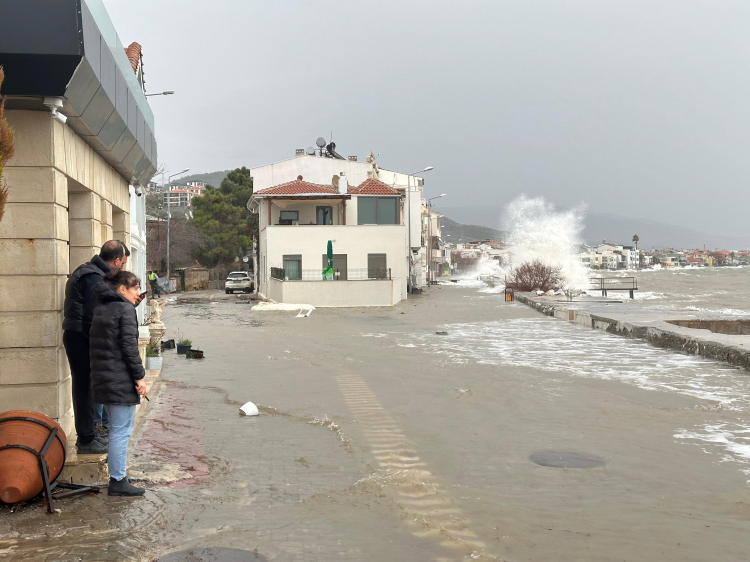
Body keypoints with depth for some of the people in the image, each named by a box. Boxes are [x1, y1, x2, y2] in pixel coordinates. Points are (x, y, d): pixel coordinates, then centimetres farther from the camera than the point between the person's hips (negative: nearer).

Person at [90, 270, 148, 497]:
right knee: (121, 431, -2)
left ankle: (118, 476, 25)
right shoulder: (125, 309, -12)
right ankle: (118, 482, 3)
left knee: (117, 429, 18)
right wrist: (139, 376, -13)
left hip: (102, 379, 9)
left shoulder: (101, 308, 15)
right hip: (121, 381, -9)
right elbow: (129, 345, -17)